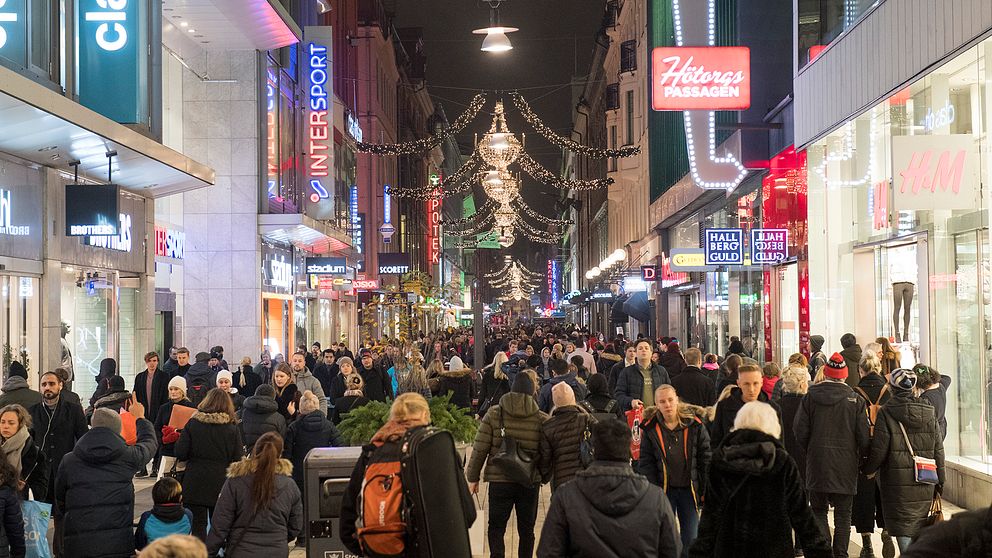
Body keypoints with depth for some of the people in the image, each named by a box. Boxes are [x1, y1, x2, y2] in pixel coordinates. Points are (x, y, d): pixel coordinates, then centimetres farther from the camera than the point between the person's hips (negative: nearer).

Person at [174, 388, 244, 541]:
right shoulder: (232, 428, -4)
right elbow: (238, 459, -5)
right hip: (221, 484, 1)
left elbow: (180, 454, -7)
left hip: (195, 483, -1)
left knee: (198, 524, 6)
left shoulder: (193, 423, -4)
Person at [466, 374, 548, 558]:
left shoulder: (494, 414, -5)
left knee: (496, 527, 9)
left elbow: (480, 448, -5)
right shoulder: (541, 419, -3)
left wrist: (473, 477, 3)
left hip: (499, 480, -1)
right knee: (526, 529, 14)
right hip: (530, 481, 1)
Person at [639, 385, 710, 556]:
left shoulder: (694, 426, -4)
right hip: (663, 490, 0)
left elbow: (705, 459, 1)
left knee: (690, 538, 3)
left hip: (689, 489, 0)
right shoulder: (650, 429, -2)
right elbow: (645, 463, 0)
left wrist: (704, 490, -1)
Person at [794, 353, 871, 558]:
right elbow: (864, 437, -3)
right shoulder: (856, 400, -4)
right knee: (843, 514, 7)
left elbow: (800, 431, -2)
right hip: (846, 465, 0)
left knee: (818, 510, 10)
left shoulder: (810, 397, -3)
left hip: (817, 464, 0)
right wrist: (859, 458, 12)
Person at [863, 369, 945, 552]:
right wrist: (940, 480, 15)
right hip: (924, 484, 4)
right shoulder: (928, 412, 3)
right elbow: (938, 449, 7)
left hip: (898, 482, -4)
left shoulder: (886, 413, -9)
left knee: (903, 526, 0)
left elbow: (879, 449, -10)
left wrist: (868, 470, 8)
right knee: (919, 528, 16)